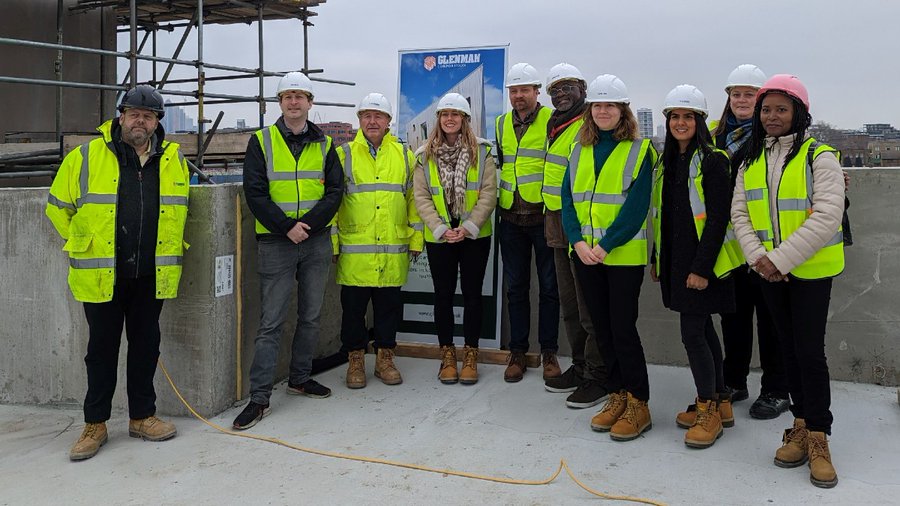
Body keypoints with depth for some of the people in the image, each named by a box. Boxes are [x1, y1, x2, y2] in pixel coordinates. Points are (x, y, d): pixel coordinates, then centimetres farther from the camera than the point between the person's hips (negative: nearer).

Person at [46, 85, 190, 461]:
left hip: (152, 275, 3)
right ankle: (95, 424, 18)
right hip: (101, 274, -2)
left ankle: (142, 416, 25)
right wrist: (82, 244, 6)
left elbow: (178, 209, 21)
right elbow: (58, 207, 7)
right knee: (102, 349, 6)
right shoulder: (87, 157, -3)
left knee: (145, 345, 12)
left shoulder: (174, 159, 6)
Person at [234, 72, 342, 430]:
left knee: (311, 316, 11)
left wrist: (306, 224, -13)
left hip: (316, 241, 3)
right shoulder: (261, 141, 1)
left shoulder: (324, 144, 9)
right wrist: (286, 226, -16)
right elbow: (255, 193, -6)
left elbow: (334, 192, 1)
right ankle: (259, 397, 0)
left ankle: (300, 379, 27)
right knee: (271, 322, -4)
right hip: (276, 242, -3)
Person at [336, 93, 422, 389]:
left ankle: (384, 358, 23)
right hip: (354, 249, -1)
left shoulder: (404, 155, 9)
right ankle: (355, 360, 20)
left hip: (393, 250, 2)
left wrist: (416, 238, 5)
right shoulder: (344, 154, 4)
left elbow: (414, 198, 10)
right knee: (353, 306, 5)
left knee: (389, 305, 9)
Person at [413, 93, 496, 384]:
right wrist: (441, 228, -13)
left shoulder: (481, 152, 1)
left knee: (472, 294, 5)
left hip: (474, 237, -1)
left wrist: (468, 227, -15)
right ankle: (447, 355, 19)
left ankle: (470, 356, 17)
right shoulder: (425, 155, 4)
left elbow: (489, 194, -5)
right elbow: (421, 197, -1)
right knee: (443, 295, 7)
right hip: (438, 238, 1)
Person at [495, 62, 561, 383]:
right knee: (516, 287, 10)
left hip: (544, 216, -4)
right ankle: (517, 352, 19)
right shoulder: (502, 124, 10)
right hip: (511, 218, 4)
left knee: (549, 286, 5)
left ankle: (549, 352, 16)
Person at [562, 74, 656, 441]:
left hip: (624, 254, -5)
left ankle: (638, 405, 8)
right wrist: (578, 241, -9)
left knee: (623, 328, -5)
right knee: (602, 328, 11)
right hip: (584, 254, 5)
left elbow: (637, 205, -11)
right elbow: (567, 199, 6)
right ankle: (617, 395, 23)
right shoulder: (579, 151, 12)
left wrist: (606, 245, -18)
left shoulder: (639, 149, -3)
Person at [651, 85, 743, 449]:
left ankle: (709, 411, 4)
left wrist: (702, 267, -20)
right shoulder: (667, 162, 14)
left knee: (692, 332, -9)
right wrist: (657, 259, 15)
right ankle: (720, 403, 24)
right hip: (677, 260, 8)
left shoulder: (713, 160, -10)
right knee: (703, 329, 13)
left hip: (702, 261, -8)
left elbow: (718, 218, -16)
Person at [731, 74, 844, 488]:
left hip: (810, 270, -5)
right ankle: (801, 425, 24)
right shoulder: (751, 160, 9)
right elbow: (739, 213, 5)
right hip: (769, 271, 5)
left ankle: (817, 437, 8)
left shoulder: (819, 156, -9)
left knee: (810, 350, -5)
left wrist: (781, 258, -21)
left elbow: (826, 217, -18)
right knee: (788, 348, 12)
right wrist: (757, 255, -11)